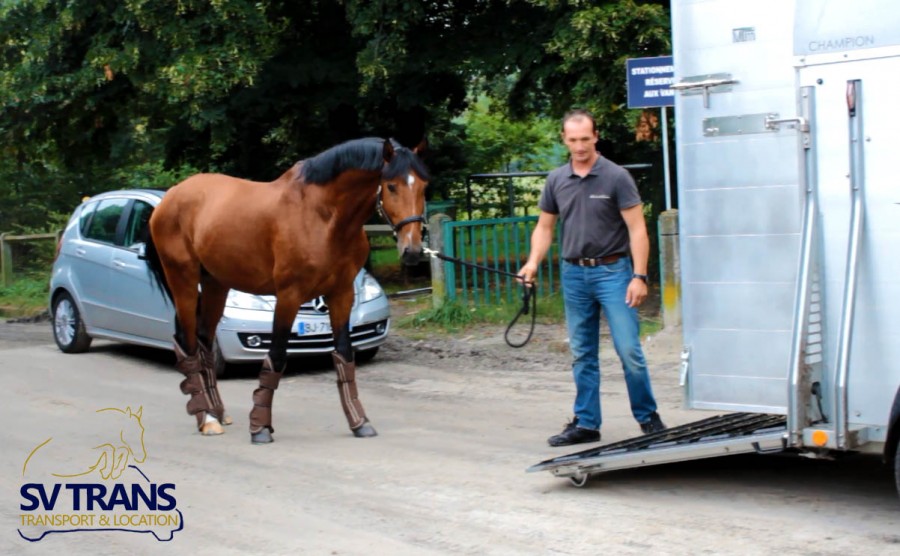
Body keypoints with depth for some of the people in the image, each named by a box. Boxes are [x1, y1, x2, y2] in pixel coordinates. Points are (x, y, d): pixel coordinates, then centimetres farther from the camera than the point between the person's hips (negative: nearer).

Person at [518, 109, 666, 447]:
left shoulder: (616, 177, -7)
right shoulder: (557, 180, 7)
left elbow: (637, 229, -9)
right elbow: (545, 227, 14)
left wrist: (639, 276, -16)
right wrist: (533, 262, -3)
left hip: (612, 270, -4)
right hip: (574, 273, 5)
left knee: (629, 350, -6)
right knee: (582, 355, 9)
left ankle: (648, 417, 9)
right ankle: (586, 424, 16)